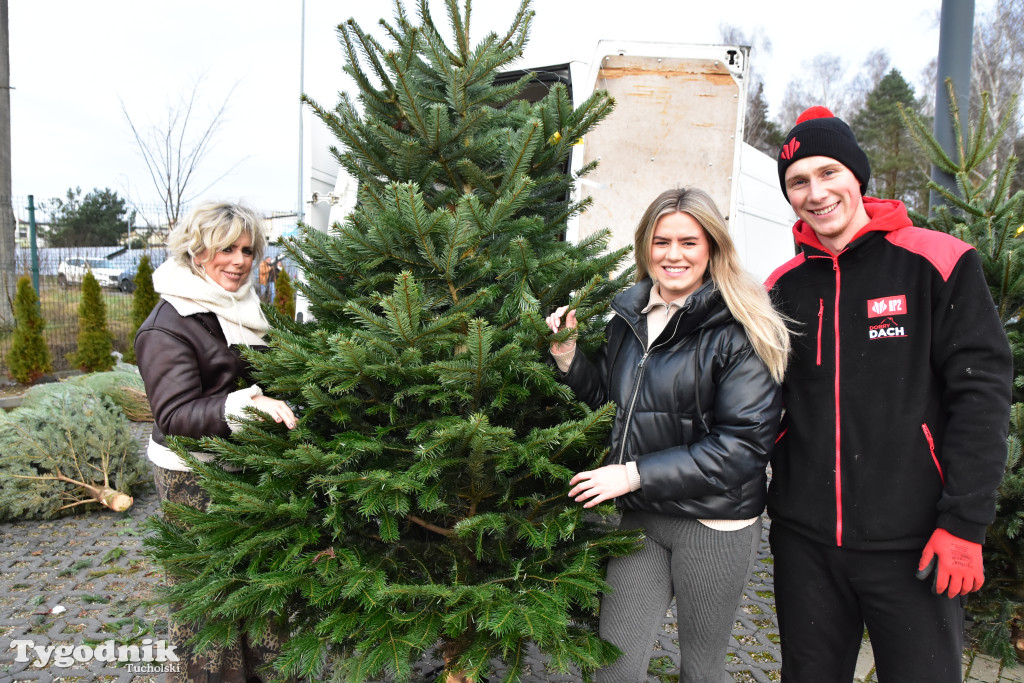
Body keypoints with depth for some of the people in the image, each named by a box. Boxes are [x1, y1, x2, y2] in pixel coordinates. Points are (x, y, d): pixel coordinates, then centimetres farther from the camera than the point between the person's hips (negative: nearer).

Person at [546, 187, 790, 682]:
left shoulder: (736, 329, -14)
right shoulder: (630, 317, 5)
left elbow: (743, 443, -19)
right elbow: (605, 394, 16)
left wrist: (635, 474, -20)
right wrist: (567, 354, -3)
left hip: (715, 523, -4)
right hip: (642, 515, 5)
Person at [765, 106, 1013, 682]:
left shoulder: (937, 263, -4)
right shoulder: (783, 287, 6)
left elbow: (981, 392, -8)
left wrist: (965, 524, -12)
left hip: (913, 544, -3)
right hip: (805, 541, 4)